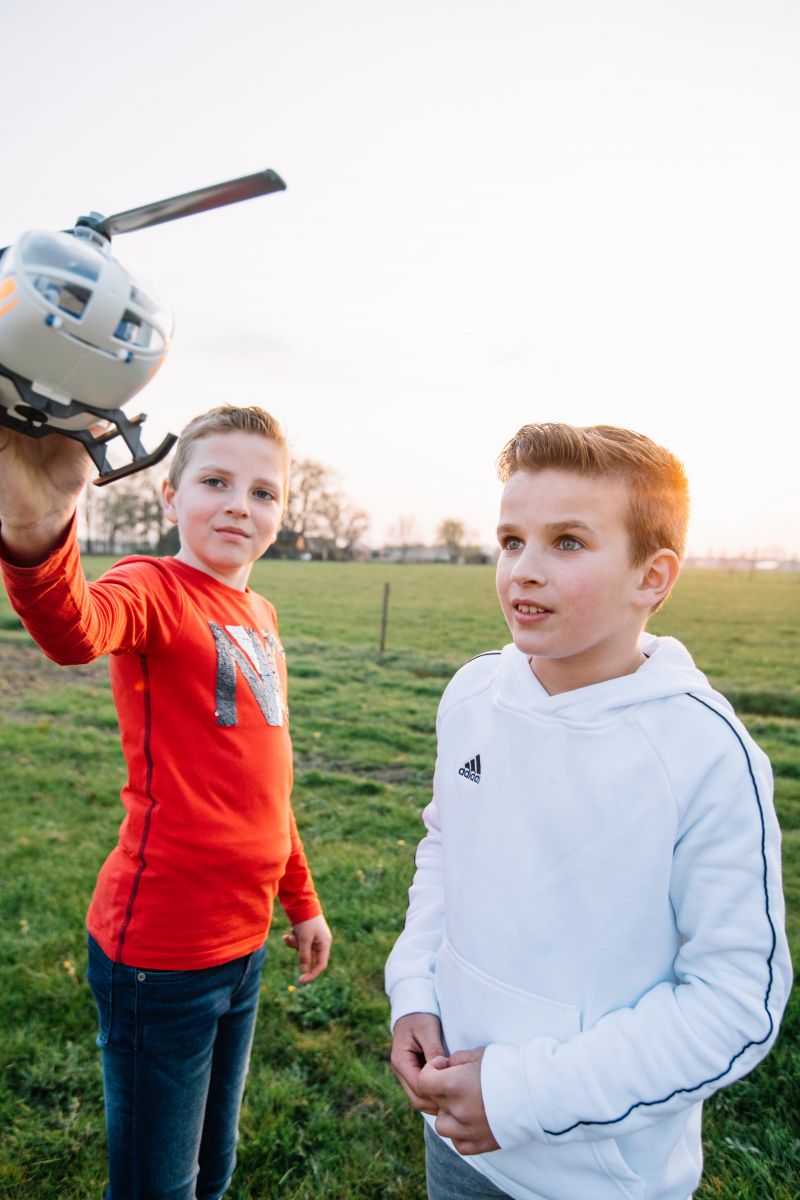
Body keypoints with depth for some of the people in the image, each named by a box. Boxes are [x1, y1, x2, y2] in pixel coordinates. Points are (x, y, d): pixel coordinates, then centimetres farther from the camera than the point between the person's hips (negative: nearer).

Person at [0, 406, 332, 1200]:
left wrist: (301, 900, 20)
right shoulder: (155, 590, -14)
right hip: (160, 948, -7)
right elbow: (74, 630, -40)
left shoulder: (259, 615, 7)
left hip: (242, 942, 7)